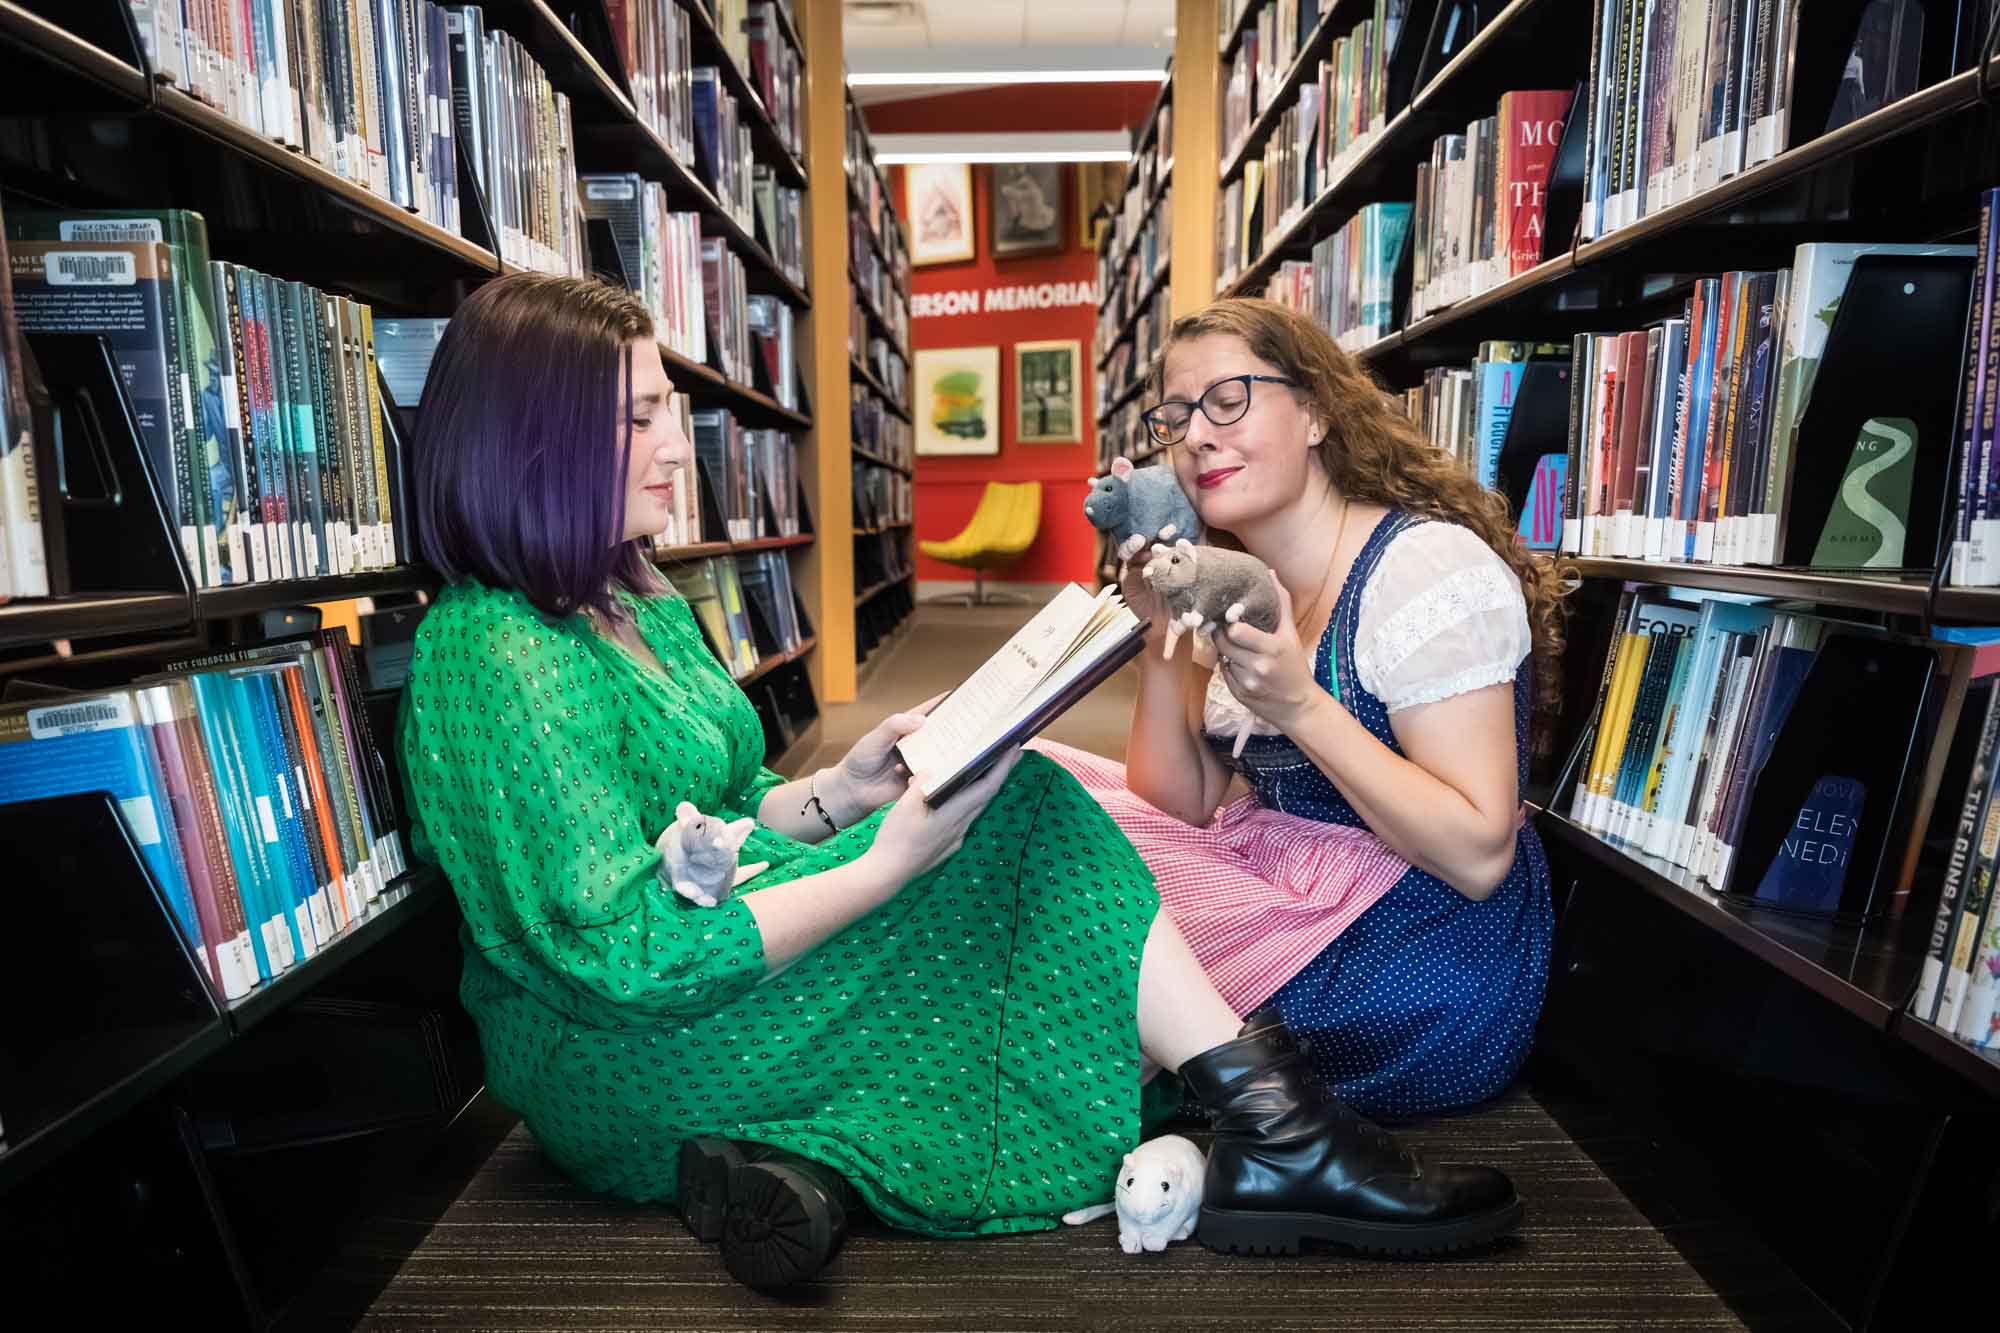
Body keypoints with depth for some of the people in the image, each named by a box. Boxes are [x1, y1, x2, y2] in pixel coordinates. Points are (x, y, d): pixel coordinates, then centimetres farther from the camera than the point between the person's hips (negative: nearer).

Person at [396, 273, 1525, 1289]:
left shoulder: (636, 606, 9)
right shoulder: (493, 665, -20)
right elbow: (633, 958, -24)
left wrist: (842, 790, -5)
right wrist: (889, 860, -26)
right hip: (616, 1062, -9)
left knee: (1024, 814, -8)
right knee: (1024, 817, -18)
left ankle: (814, 1157, -14)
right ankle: (1282, 1144, -13)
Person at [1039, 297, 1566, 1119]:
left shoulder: (1429, 566, -16)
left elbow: (1479, 856, -21)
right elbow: (1175, 811, 1)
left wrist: (1299, 704, -28)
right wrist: (1163, 640, -11)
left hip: (1421, 980, -7)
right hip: (1274, 893, 7)